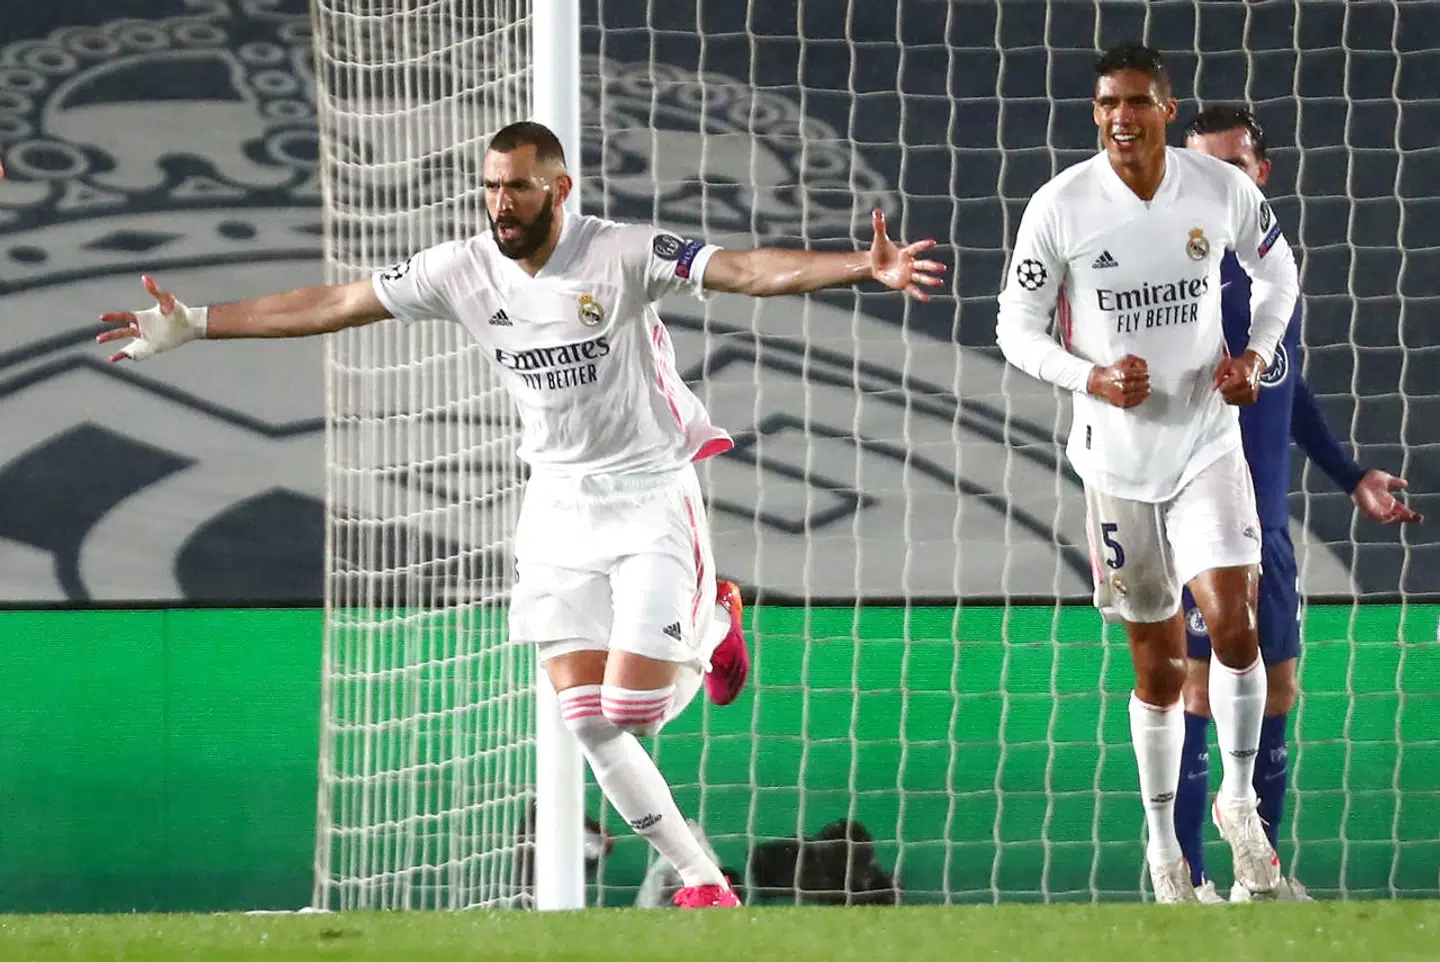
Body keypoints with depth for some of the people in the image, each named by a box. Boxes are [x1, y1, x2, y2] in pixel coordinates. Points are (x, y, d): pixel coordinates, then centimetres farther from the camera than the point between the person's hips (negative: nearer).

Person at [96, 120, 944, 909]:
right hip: (559, 510, 5)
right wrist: (194, 325, 2)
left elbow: (749, 271, -27)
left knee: (633, 710, -10)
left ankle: (710, 634, 24)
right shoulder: (463, 271, -5)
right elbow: (333, 306, 2)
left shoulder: (622, 256, -18)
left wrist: (866, 267, -43)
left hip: (650, 495, -4)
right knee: (589, 725, -3)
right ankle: (704, 881, 11)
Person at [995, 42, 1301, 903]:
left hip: (1209, 440, 0)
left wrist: (1256, 354, -3)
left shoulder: (1223, 189, -6)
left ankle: (1239, 798, 2)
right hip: (1119, 455, 0)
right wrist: (1092, 379, -19)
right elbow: (1017, 328, -3)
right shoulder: (1061, 206, -10)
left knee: (1233, 621, -19)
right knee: (1158, 664, 7)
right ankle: (1163, 839, 24)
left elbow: (1277, 271, 14)